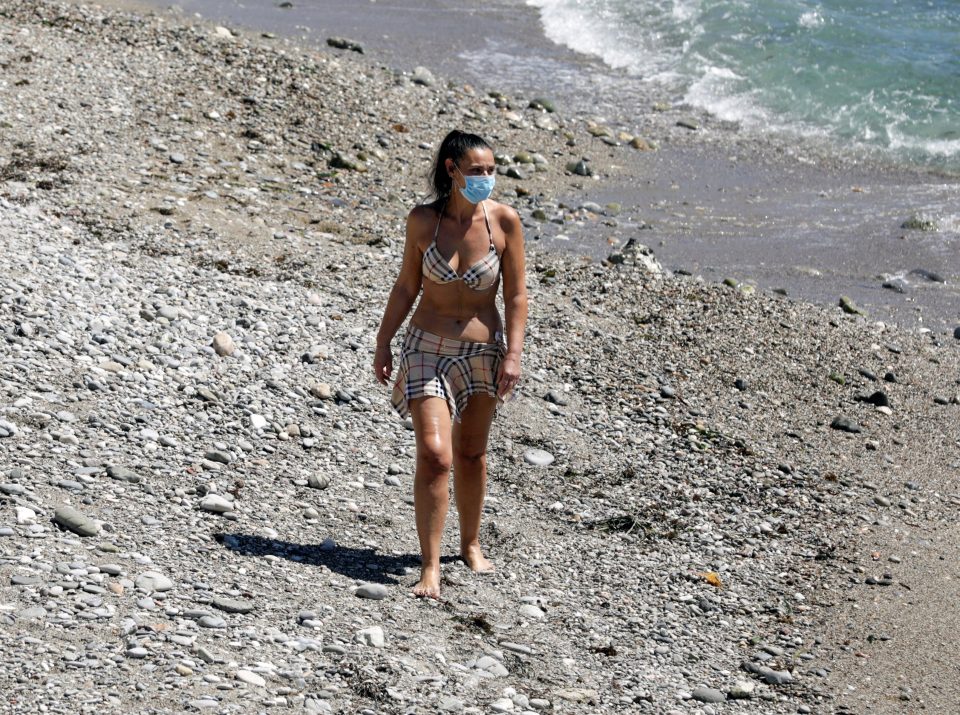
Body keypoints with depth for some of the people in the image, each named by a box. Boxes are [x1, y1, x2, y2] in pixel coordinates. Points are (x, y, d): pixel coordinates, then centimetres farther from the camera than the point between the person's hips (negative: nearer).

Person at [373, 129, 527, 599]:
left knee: (471, 454, 16)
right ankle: (430, 567, -11)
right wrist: (383, 344, 5)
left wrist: (513, 354, -11)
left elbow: (516, 295, -5)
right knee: (434, 455, -14)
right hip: (429, 349, -1)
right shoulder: (422, 221, -8)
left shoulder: (504, 221, -10)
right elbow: (406, 287, 3)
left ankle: (471, 544, 37)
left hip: (483, 350, 1)